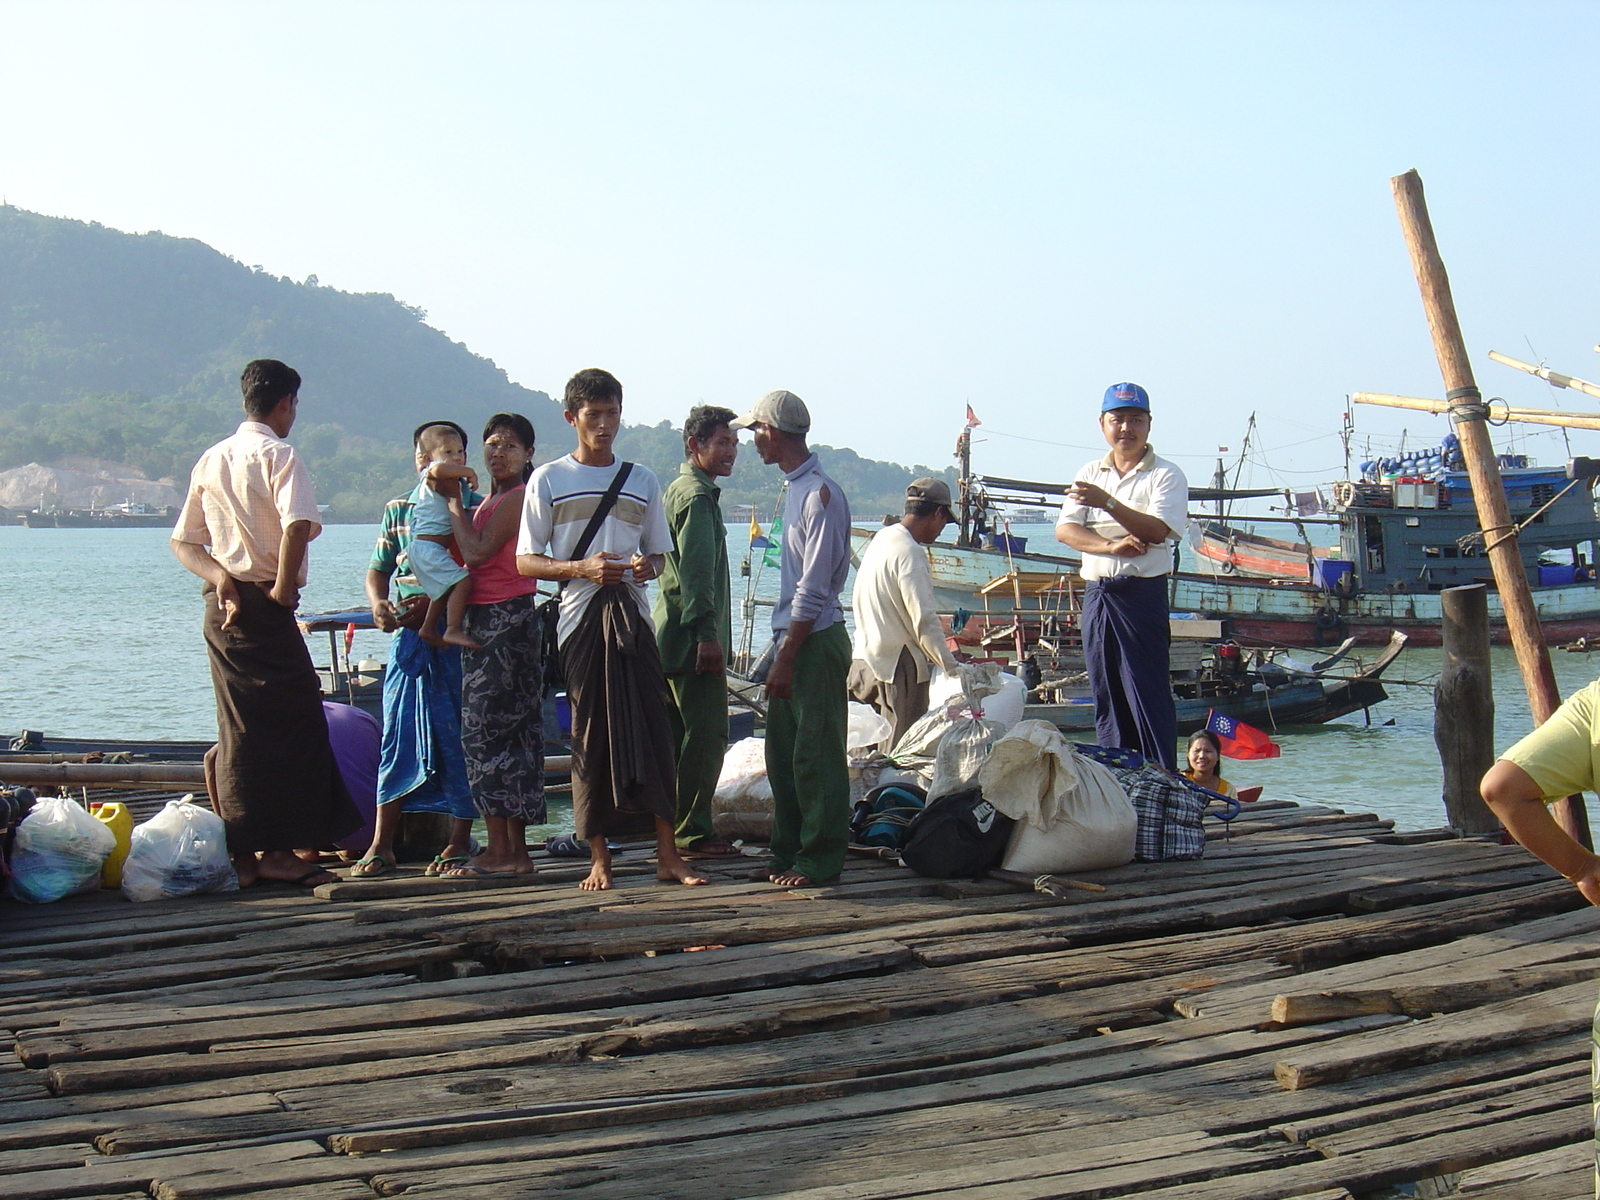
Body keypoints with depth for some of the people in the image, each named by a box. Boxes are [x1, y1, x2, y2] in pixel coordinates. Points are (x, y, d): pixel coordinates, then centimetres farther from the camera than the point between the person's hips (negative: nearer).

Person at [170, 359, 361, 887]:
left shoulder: (211, 459, 15)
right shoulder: (278, 455, -8)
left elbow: (183, 541, 14)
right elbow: (297, 526, -25)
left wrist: (219, 576, -1)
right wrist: (284, 587, -13)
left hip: (221, 606, 8)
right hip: (263, 606, -8)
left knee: (244, 730, 11)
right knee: (294, 722, -2)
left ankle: (243, 856, 13)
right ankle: (277, 851, -2)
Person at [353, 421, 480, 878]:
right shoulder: (398, 510, 13)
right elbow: (378, 569, 17)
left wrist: (435, 604, -18)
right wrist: (379, 604, -4)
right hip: (408, 635, 3)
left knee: (460, 739, 1)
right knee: (397, 737, 2)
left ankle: (460, 840, 11)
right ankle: (380, 845, 4)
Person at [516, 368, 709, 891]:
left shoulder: (640, 481, 13)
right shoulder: (548, 481, 4)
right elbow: (525, 561, 2)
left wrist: (647, 565, -6)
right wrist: (581, 568, -14)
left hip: (632, 615, 2)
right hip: (580, 618, -2)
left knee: (651, 728, -3)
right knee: (590, 735, 0)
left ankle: (668, 853, 1)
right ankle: (598, 858, 6)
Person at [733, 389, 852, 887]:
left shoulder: (820, 494, -15)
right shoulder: (794, 489, 16)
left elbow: (814, 589, -18)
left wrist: (786, 658, -18)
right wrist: (782, 652, 16)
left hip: (816, 641, -10)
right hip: (793, 636, 10)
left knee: (816, 756, -4)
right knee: (782, 753, 13)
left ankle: (820, 859, 3)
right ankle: (789, 851, 21)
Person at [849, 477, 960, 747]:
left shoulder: (881, 539, 12)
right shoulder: (909, 552, -17)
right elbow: (924, 620, -21)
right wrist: (951, 668, -17)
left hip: (867, 661, 9)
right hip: (897, 665, -9)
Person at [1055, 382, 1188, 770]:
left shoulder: (1166, 475, 0)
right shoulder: (1090, 474, 15)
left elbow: (1157, 530, -15)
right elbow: (1065, 529, 4)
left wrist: (1107, 503, -26)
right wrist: (1112, 545, -12)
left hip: (1143, 594, -5)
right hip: (1096, 594, 5)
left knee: (1148, 694, -8)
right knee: (1105, 695, 8)